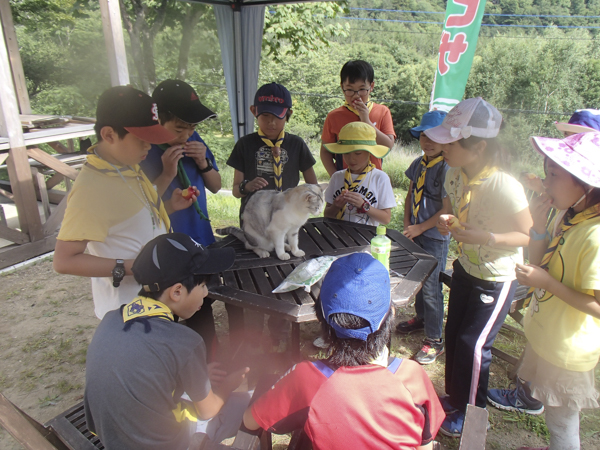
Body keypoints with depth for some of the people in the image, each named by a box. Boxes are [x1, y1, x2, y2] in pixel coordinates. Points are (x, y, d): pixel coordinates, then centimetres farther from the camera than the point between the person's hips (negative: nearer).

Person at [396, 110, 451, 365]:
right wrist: (407, 225, 2)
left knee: (431, 287, 0)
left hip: (435, 238, -7)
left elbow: (447, 210, -18)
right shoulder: (418, 164, 5)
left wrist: (420, 228, -13)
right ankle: (421, 317, 46)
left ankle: (434, 340, 16)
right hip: (414, 233, 7)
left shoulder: (447, 169, -18)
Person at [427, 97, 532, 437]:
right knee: (454, 335, 17)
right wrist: (449, 221, -12)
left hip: (497, 278, -7)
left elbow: (528, 235, -18)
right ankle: (455, 397, 42)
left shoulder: (506, 187, -30)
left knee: (473, 345, 5)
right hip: (466, 268, 7)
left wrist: (485, 237, -32)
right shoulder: (456, 175, -9)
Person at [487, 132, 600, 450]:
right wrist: (538, 226, -11)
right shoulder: (567, 215, -4)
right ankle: (527, 399, 61)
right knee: (533, 377, 34)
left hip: (567, 349, -8)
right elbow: (538, 261, 3)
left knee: (561, 419, 13)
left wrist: (547, 281, -27)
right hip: (543, 331, 8)